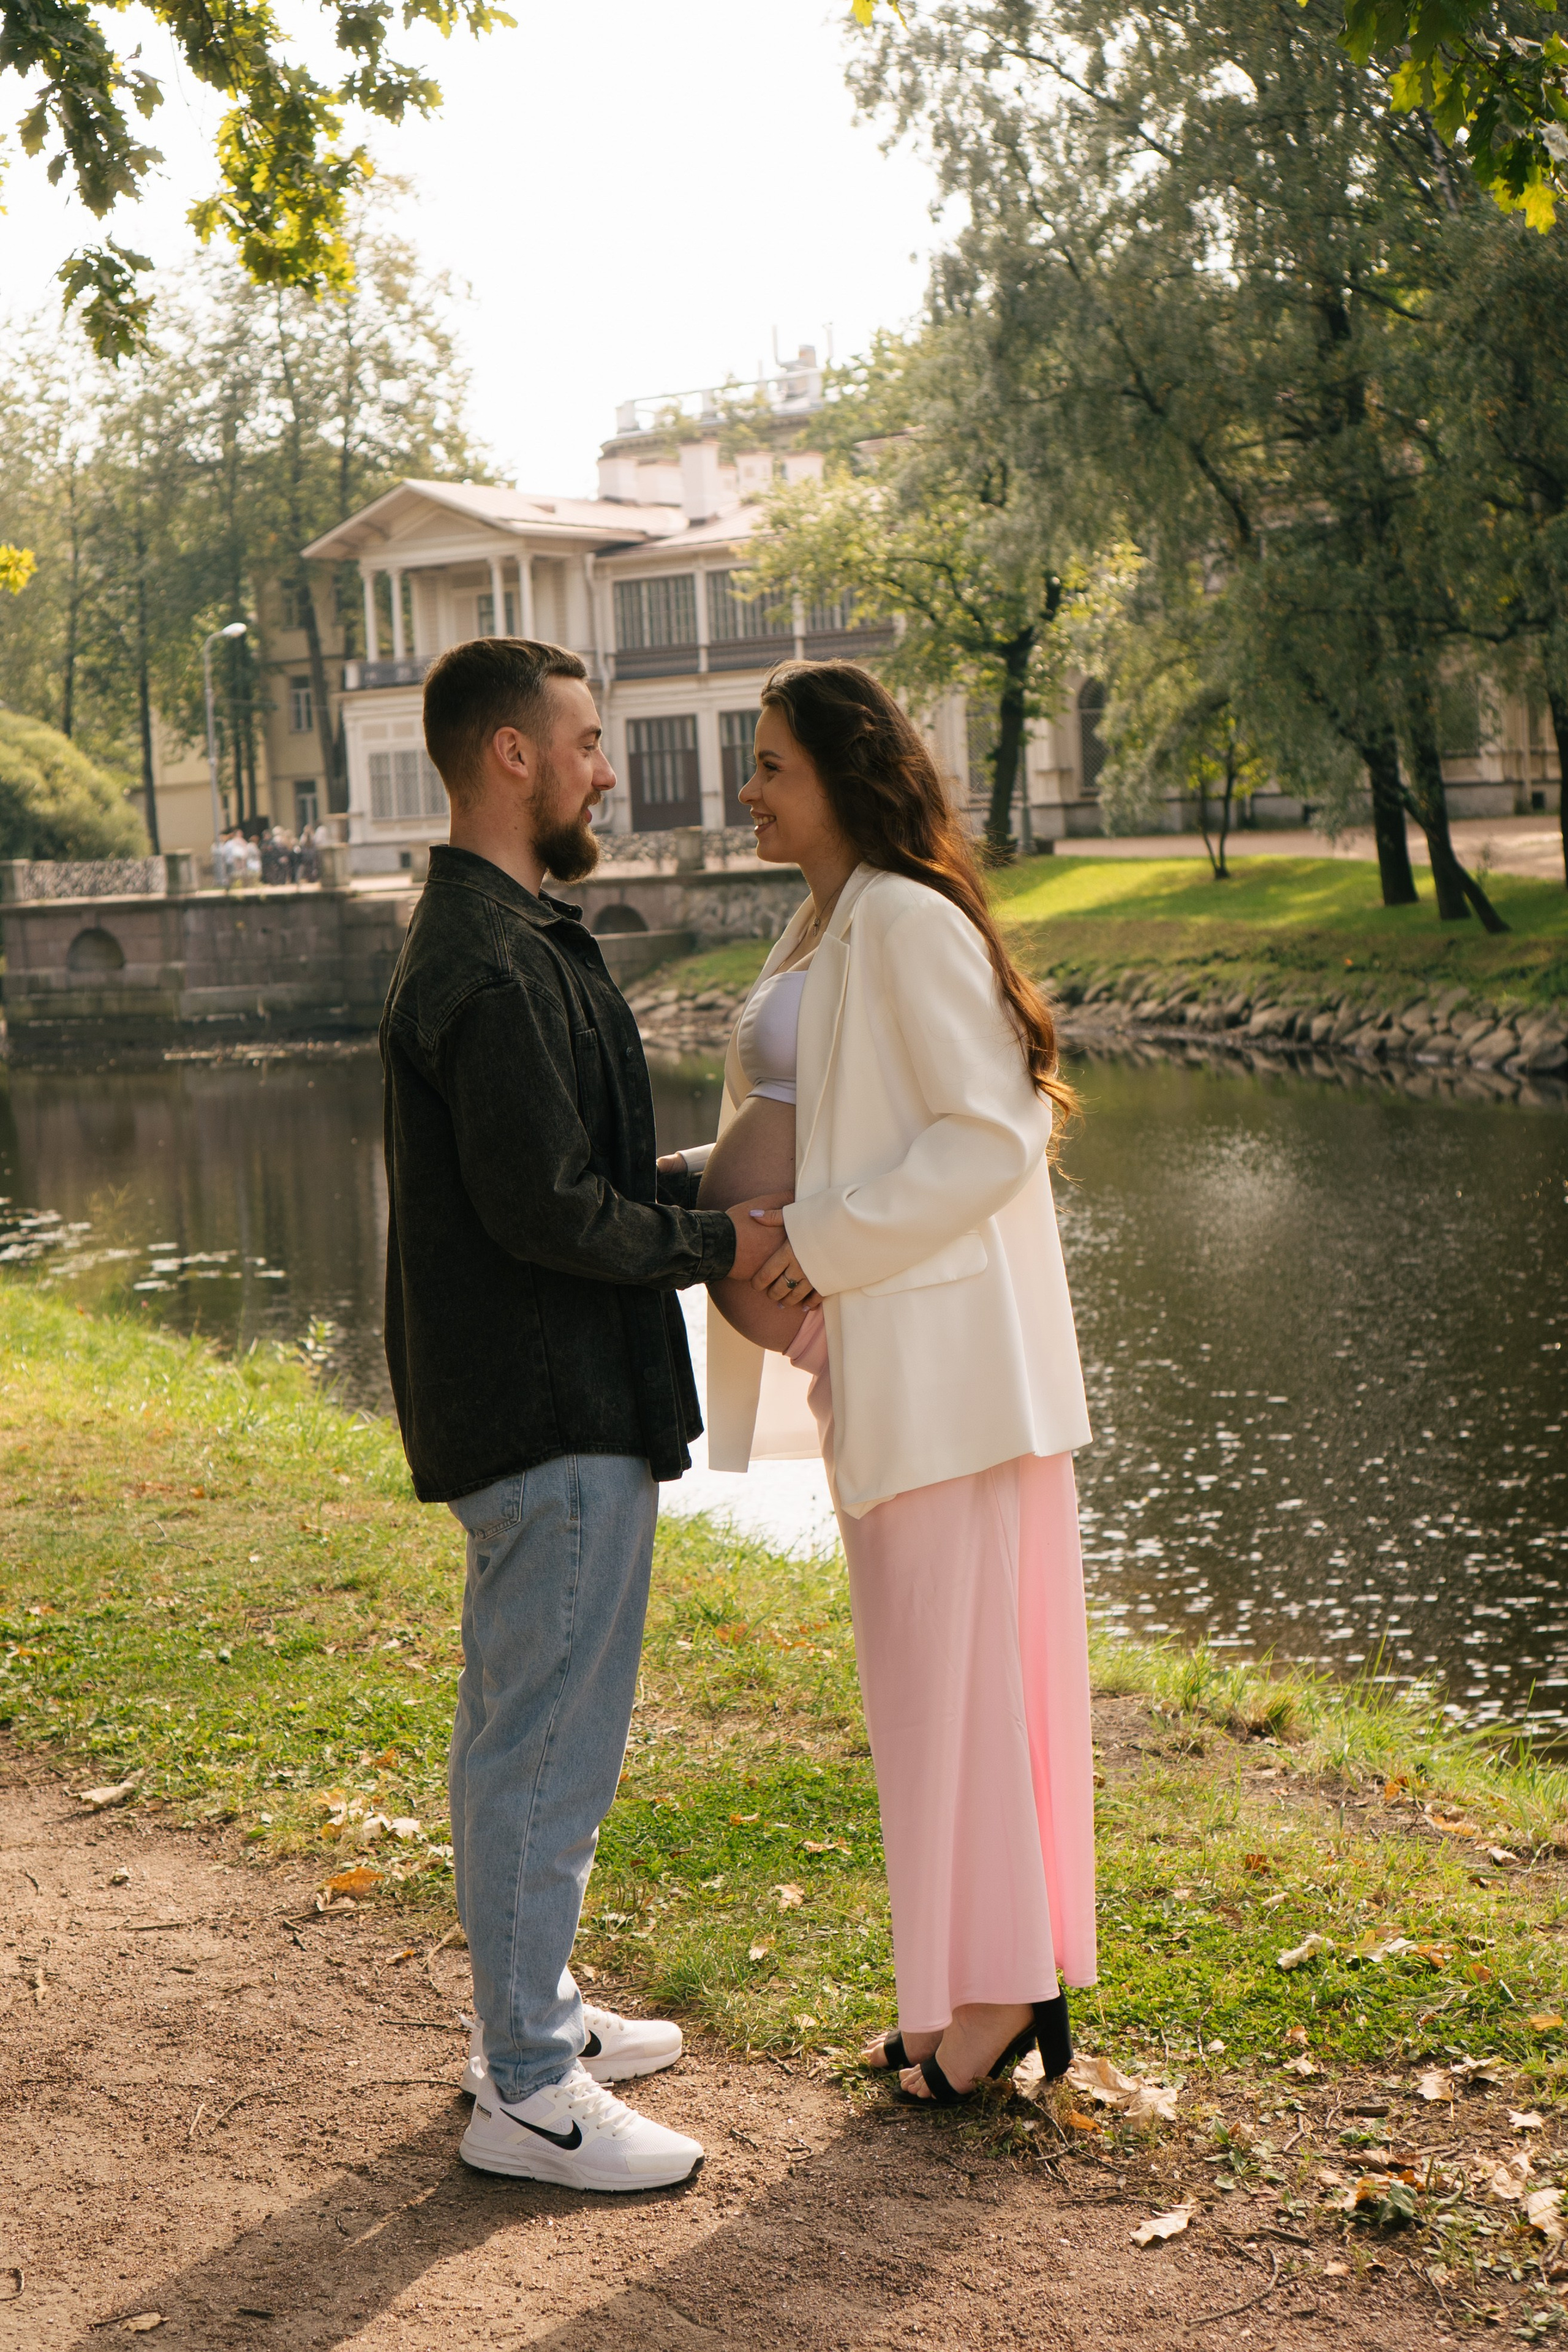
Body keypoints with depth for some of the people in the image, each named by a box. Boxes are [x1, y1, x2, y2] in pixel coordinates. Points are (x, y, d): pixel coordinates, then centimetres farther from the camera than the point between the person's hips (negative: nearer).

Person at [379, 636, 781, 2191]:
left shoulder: (500, 939, 14)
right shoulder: (491, 966, -20)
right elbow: (543, 1210, -23)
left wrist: (691, 1189, 11)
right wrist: (718, 1244, -12)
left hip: (551, 1401, 11)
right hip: (556, 1414, -11)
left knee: (522, 1728, 19)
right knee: (548, 1743, -3)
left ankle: (529, 2014, 33)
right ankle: (528, 2092, 7)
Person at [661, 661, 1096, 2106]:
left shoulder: (908, 925, -15)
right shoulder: (823, 934, 15)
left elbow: (991, 1135, -20)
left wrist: (822, 1245, -19)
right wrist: (693, 1183, 7)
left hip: (942, 1355, -10)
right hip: (879, 1352, 10)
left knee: (951, 1663, -2)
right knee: (936, 1665, 14)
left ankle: (996, 1992, 10)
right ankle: (991, 1980, 25)